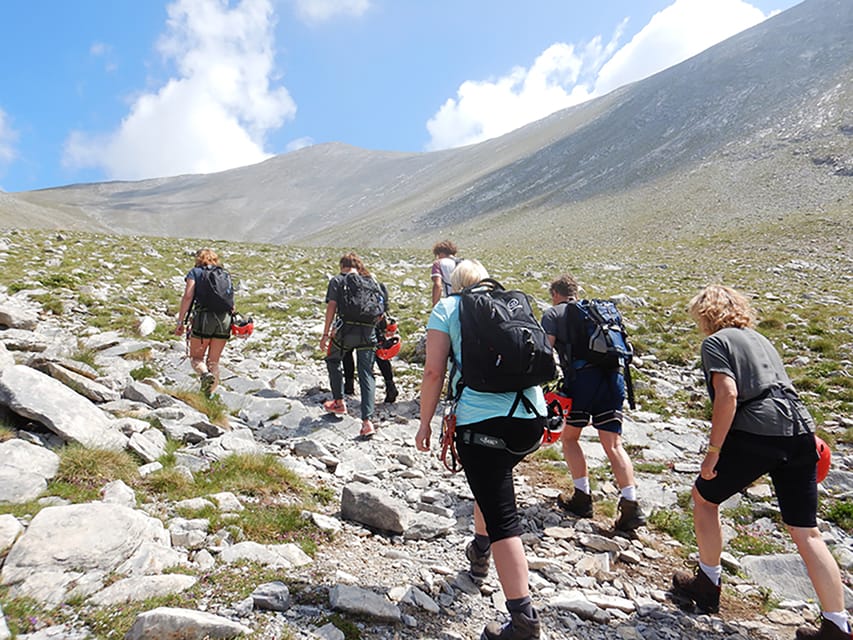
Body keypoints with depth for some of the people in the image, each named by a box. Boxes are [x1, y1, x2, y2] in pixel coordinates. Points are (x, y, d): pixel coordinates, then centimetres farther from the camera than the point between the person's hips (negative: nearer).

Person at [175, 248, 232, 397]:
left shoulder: (195, 272, 9)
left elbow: (188, 296, -4)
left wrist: (180, 321, -4)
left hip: (205, 317, -3)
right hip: (225, 318, 3)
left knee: (196, 357, 9)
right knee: (214, 361, 11)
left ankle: (205, 374, -21)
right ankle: (210, 393, 5)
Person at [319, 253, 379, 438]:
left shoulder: (337, 281, 5)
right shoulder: (369, 280, 14)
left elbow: (331, 307, -5)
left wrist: (325, 334, -4)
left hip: (346, 330, -2)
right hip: (368, 332, 2)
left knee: (333, 360, 27)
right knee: (367, 375, 2)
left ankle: (339, 402, 33)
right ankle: (367, 421, -7)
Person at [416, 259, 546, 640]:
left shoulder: (447, 308, 6)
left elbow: (434, 371, -3)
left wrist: (425, 422, 7)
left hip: (481, 419, -6)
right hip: (532, 415, 6)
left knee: (502, 518, -3)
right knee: (494, 483, 30)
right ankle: (479, 553, 49)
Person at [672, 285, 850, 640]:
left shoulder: (715, 342, 0)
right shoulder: (759, 339, 24)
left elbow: (728, 395, -14)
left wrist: (713, 451, -12)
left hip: (756, 432, -7)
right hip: (800, 429, 7)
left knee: (704, 496, 15)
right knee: (806, 532, 12)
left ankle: (708, 585, 25)